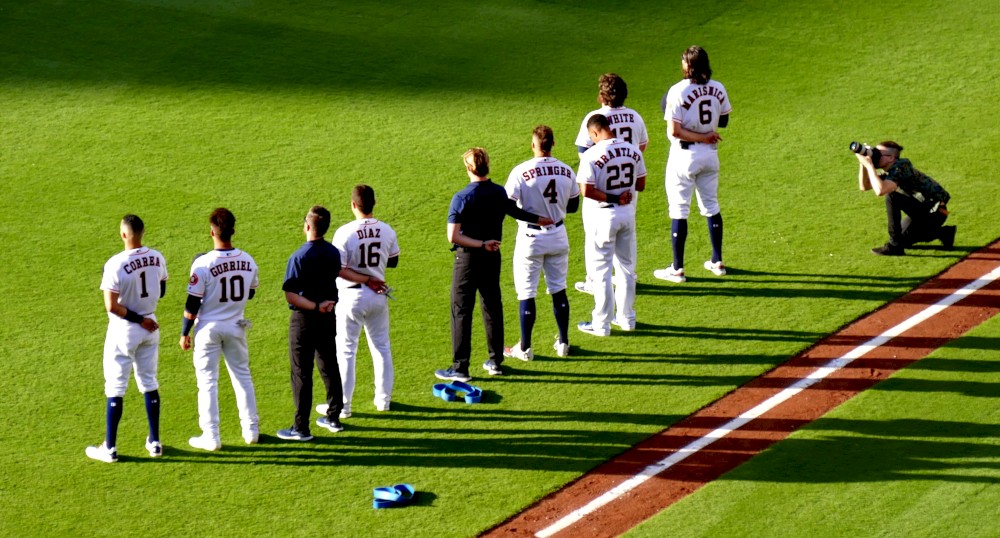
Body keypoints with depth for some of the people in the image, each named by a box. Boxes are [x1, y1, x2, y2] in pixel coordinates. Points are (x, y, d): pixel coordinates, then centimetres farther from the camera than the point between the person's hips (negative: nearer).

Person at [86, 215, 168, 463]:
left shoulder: (116, 265, -23)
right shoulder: (157, 259, -4)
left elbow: (112, 306, -23)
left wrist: (138, 319, -14)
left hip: (124, 330, -5)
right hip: (150, 327, 5)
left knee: (115, 387, 4)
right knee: (149, 382, 17)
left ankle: (109, 448, 9)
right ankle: (155, 442, 22)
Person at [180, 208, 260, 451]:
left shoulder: (203, 264, -21)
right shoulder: (248, 261, -6)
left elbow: (192, 304, -15)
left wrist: (184, 333, -4)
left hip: (209, 328, -4)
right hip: (236, 326, 4)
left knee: (207, 381, 5)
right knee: (242, 376, 17)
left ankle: (211, 436, 5)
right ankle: (251, 430, 22)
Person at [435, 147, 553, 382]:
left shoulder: (461, 198, -17)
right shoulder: (500, 193, -1)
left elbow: (453, 236, -23)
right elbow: (515, 212, 20)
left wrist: (481, 244, -16)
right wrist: (539, 220, 38)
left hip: (468, 258, -5)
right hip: (493, 258, 5)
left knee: (461, 311, 0)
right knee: (493, 308, 16)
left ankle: (460, 367, -1)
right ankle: (496, 362, 22)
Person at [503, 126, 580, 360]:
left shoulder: (521, 171, -18)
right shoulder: (566, 171, -3)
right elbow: (573, 206, 7)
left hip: (530, 237, -4)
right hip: (558, 235, 4)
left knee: (526, 292, 5)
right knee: (559, 289, 16)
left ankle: (525, 347, 9)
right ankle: (563, 343, 21)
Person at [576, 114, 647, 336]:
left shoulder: (592, 155, -16)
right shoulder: (633, 151, 0)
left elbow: (587, 191, -21)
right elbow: (640, 185, 7)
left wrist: (611, 197, -13)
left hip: (604, 216, -5)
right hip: (628, 213, 5)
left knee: (601, 270, 3)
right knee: (627, 267, 17)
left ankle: (602, 324, 7)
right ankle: (627, 318, 25)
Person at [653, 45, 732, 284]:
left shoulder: (678, 91, -17)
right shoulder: (718, 89, -1)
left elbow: (674, 131, -22)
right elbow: (723, 121, 11)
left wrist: (701, 137, -13)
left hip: (685, 156, -5)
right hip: (710, 155, 6)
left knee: (679, 210, 1)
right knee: (711, 206, 18)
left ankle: (677, 269, 4)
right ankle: (717, 262, 23)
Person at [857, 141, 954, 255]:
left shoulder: (899, 169, -23)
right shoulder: (890, 171, 5)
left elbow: (880, 191, -39)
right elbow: (864, 187, 6)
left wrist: (869, 165, -29)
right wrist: (863, 164, -8)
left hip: (935, 211, -10)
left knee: (891, 196, -22)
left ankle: (894, 245, -16)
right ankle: (944, 233, 28)